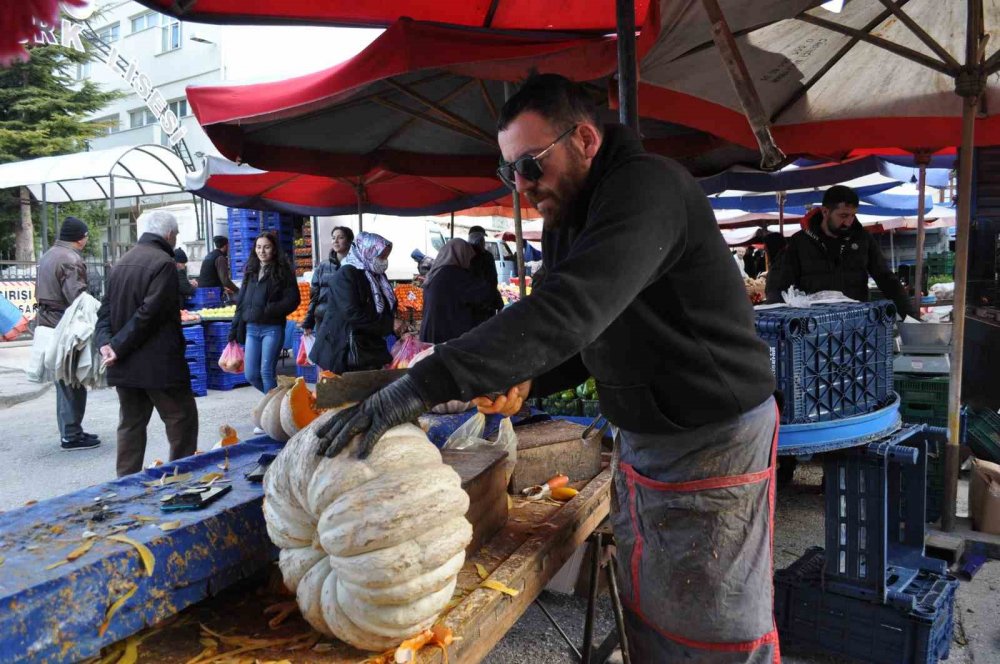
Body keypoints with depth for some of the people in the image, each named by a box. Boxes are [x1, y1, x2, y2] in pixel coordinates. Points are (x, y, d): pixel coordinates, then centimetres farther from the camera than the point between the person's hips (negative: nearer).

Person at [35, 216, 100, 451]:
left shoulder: (48, 256, 15)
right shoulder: (71, 260, -16)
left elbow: (39, 291, 20)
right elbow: (78, 297, -25)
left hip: (47, 323, 10)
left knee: (64, 381, 16)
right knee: (73, 382, -2)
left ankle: (69, 431, 23)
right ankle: (71, 435, 2)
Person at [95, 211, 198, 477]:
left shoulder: (123, 261, 14)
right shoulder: (164, 263, -13)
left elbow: (106, 309, 11)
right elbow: (149, 312, -20)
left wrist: (105, 341, -2)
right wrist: (118, 347, -15)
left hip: (124, 364, 8)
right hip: (158, 363, -8)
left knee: (131, 423, 14)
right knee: (182, 419, 4)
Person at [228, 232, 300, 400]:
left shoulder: (283, 271, -2)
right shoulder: (251, 271, 14)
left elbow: (293, 299, -9)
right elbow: (241, 301, 16)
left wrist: (268, 311, -18)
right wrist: (235, 328, 11)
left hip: (272, 328, -6)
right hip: (251, 329, 6)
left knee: (266, 372, -8)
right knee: (251, 374, 5)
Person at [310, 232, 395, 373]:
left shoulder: (376, 275, 15)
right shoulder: (346, 274, -12)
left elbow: (387, 308, 18)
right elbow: (353, 314, -23)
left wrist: (393, 324, -4)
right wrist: (388, 325, -18)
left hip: (369, 348, 8)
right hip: (343, 350, -8)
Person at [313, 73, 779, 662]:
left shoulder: (649, 187, -22)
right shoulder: (567, 214, 8)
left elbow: (571, 309, -37)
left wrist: (427, 383, -40)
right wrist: (527, 381, -7)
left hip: (715, 442, -8)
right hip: (639, 437, 8)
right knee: (644, 613, 18)